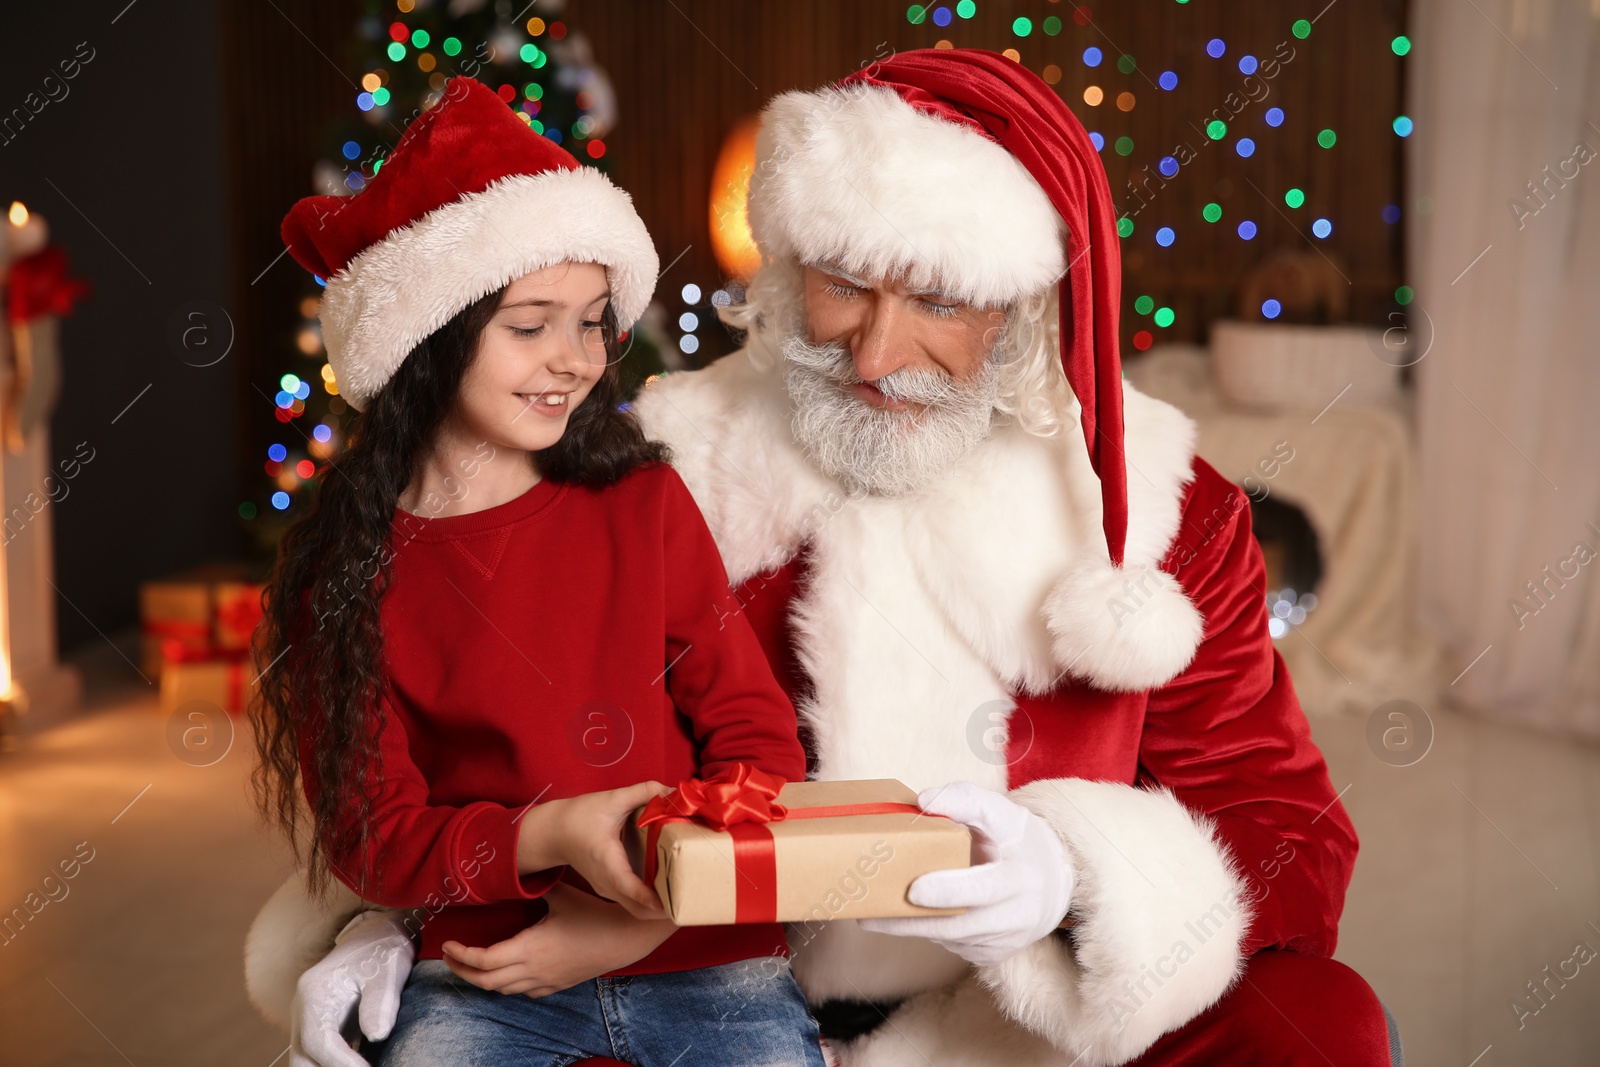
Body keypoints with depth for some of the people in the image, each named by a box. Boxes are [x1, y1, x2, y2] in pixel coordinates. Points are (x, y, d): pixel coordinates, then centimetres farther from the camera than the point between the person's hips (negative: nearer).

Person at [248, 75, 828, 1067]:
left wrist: (637, 922, -14)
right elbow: (369, 829, -2)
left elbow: (759, 739, 0)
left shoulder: (643, 501, 2)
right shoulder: (341, 567, 1)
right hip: (482, 976, -1)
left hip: (703, 959, 1)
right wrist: (549, 837, -20)